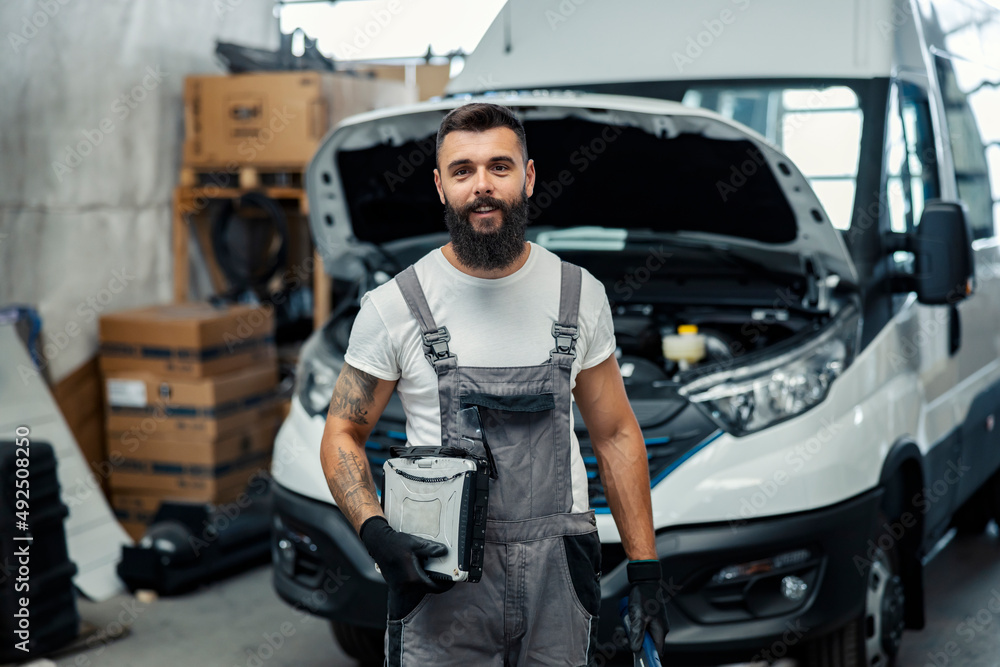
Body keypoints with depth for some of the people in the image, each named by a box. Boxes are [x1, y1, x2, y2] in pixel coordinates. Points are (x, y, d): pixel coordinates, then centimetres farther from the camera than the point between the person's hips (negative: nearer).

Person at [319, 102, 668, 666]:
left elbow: (616, 434, 9)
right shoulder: (394, 306, -5)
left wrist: (645, 568, 5)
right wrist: (378, 535, -16)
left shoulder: (580, 295, 3)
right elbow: (342, 435, 1)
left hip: (557, 576, 2)